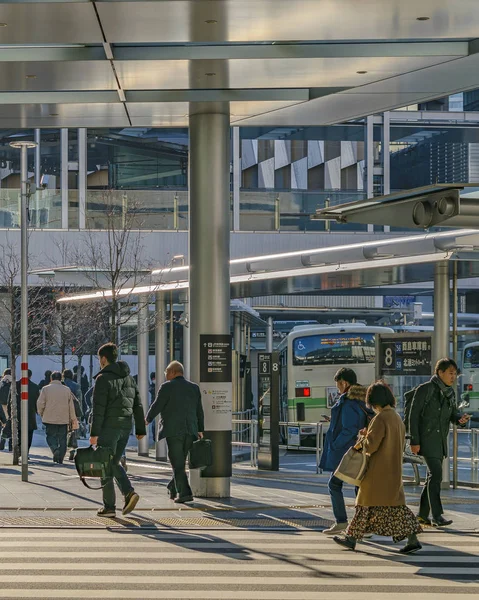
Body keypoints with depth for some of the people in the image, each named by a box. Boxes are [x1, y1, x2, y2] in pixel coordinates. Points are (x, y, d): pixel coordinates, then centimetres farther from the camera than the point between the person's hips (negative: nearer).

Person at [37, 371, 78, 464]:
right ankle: (60, 459, 6)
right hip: (63, 419, 2)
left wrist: (41, 414, 13)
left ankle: (55, 449, -22)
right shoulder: (67, 390, 2)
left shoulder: (46, 389, -4)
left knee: (51, 436, 6)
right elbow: (71, 406, 5)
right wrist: (73, 419, 14)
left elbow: (40, 404, -5)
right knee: (62, 439, 8)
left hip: (50, 419, -2)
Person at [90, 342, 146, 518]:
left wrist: (94, 433, -16)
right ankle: (129, 492, -1)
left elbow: (98, 408, -16)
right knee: (114, 463, 19)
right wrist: (141, 429, 16)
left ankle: (109, 507, 2)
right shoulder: (128, 377, 13)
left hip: (108, 427, -7)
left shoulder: (103, 378, -10)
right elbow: (138, 405, 13)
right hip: (125, 427, 7)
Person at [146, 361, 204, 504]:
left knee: (177, 464, -5)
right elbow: (199, 411, 14)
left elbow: (157, 406, -5)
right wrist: (200, 430, 18)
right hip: (190, 431, 6)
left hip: (173, 431, -6)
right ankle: (173, 490, 24)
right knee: (180, 461, 16)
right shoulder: (194, 388, 12)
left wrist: (148, 419, 12)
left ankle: (184, 493, -13)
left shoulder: (167, 387, -6)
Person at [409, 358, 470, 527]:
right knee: (436, 474, -16)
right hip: (426, 438, -8)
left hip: (440, 440, 8)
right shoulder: (424, 390, -11)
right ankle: (437, 516, -17)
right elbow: (413, 416, -11)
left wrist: (461, 419, -11)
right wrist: (414, 441, -16)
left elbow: (452, 415, 14)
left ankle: (422, 515, 18)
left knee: (433, 476, 10)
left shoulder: (450, 393, 10)